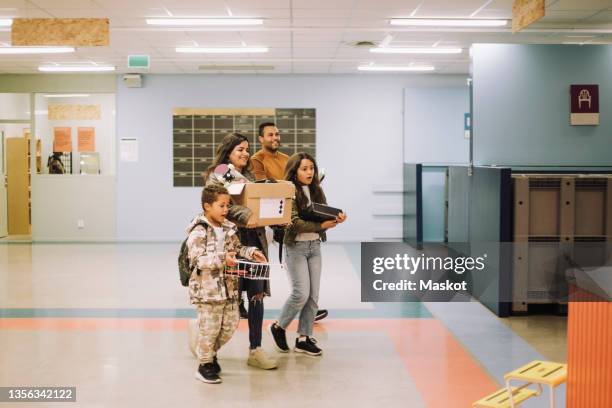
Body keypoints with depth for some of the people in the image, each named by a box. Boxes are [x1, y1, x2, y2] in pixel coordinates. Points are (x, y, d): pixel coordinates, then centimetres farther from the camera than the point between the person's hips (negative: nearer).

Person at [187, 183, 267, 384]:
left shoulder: (228, 228, 9)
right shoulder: (199, 231, -14)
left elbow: (237, 248, 21)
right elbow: (198, 259, -22)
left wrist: (251, 252, 3)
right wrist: (222, 259, -30)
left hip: (229, 287, 7)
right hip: (208, 289, -7)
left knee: (230, 325, 14)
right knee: (209, 328, 0)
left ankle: (211, 352, 37)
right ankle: (205, 365, 18)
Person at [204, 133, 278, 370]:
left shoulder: (249, 177, 18)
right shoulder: (217, 175, -3)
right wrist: (244, 216, -32)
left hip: (254, 239, 6)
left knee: (257, 294, 3)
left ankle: (255, 350, 9)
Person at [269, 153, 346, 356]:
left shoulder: (316, 191, 10)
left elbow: (324, 216, 10)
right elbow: (294, 223, -18)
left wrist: (336, 219, -12)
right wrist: (320, 226, -24)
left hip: (315, 246, 6)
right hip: (296, 246, -6)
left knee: (313, 295, 5)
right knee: (301, 293, -9)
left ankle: (304, 338, 14)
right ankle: (279, 327, 15)